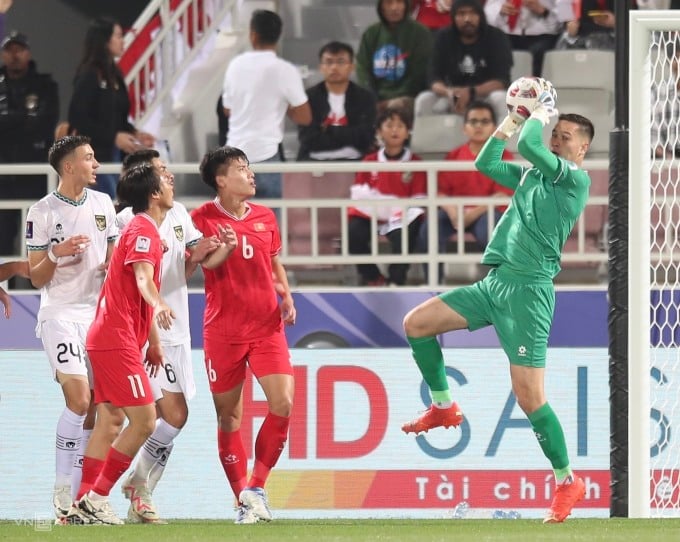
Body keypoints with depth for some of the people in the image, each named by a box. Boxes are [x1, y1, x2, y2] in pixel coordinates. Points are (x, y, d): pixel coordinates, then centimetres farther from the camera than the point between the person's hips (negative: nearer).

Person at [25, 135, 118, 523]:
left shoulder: (103, 204, 10)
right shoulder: (42, 213, -5)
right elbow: (36, 278, -2)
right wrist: (56, 253, -21)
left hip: (98, 312, 5)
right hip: (60, 313, -5)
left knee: (93, 409, 1)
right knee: (79, 398, -19)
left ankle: (76, 495, 7)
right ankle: (63, 494, -13)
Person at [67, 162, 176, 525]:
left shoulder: (145, 229, 21)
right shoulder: (143, 229, -12)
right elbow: (143, 277, -29)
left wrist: (154, 342, 33)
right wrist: (160, 305, -49)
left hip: (108, 338, 10)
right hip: (117, 339, -10)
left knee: (111, 421, 9)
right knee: (144, 421, -10)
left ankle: (84, 504, 7)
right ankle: (95, 499, -9)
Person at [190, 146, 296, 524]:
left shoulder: (265, 217, 10)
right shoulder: (203, 218, -4)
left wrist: (287, 298, 7)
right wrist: (225, 250, -27)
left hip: (267, 326, 3)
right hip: (223, 329, -3)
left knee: (283, 403, -12)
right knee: (229, 415, 1)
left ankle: (256, 488, 0)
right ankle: (243, 499, 11)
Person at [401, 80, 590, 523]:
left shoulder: (576, 179, -7)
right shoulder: (532, 175, 18)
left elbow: (527, 146, -18)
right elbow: (485, 163, 25)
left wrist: (542, 110, 0)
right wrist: (513, 119, 19)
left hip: (527, 289, -8)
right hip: (493, 283, 8)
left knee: (529, 396, -10)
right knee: (416, 323, 3)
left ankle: (567, 481, 2)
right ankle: (443, 407, 18)